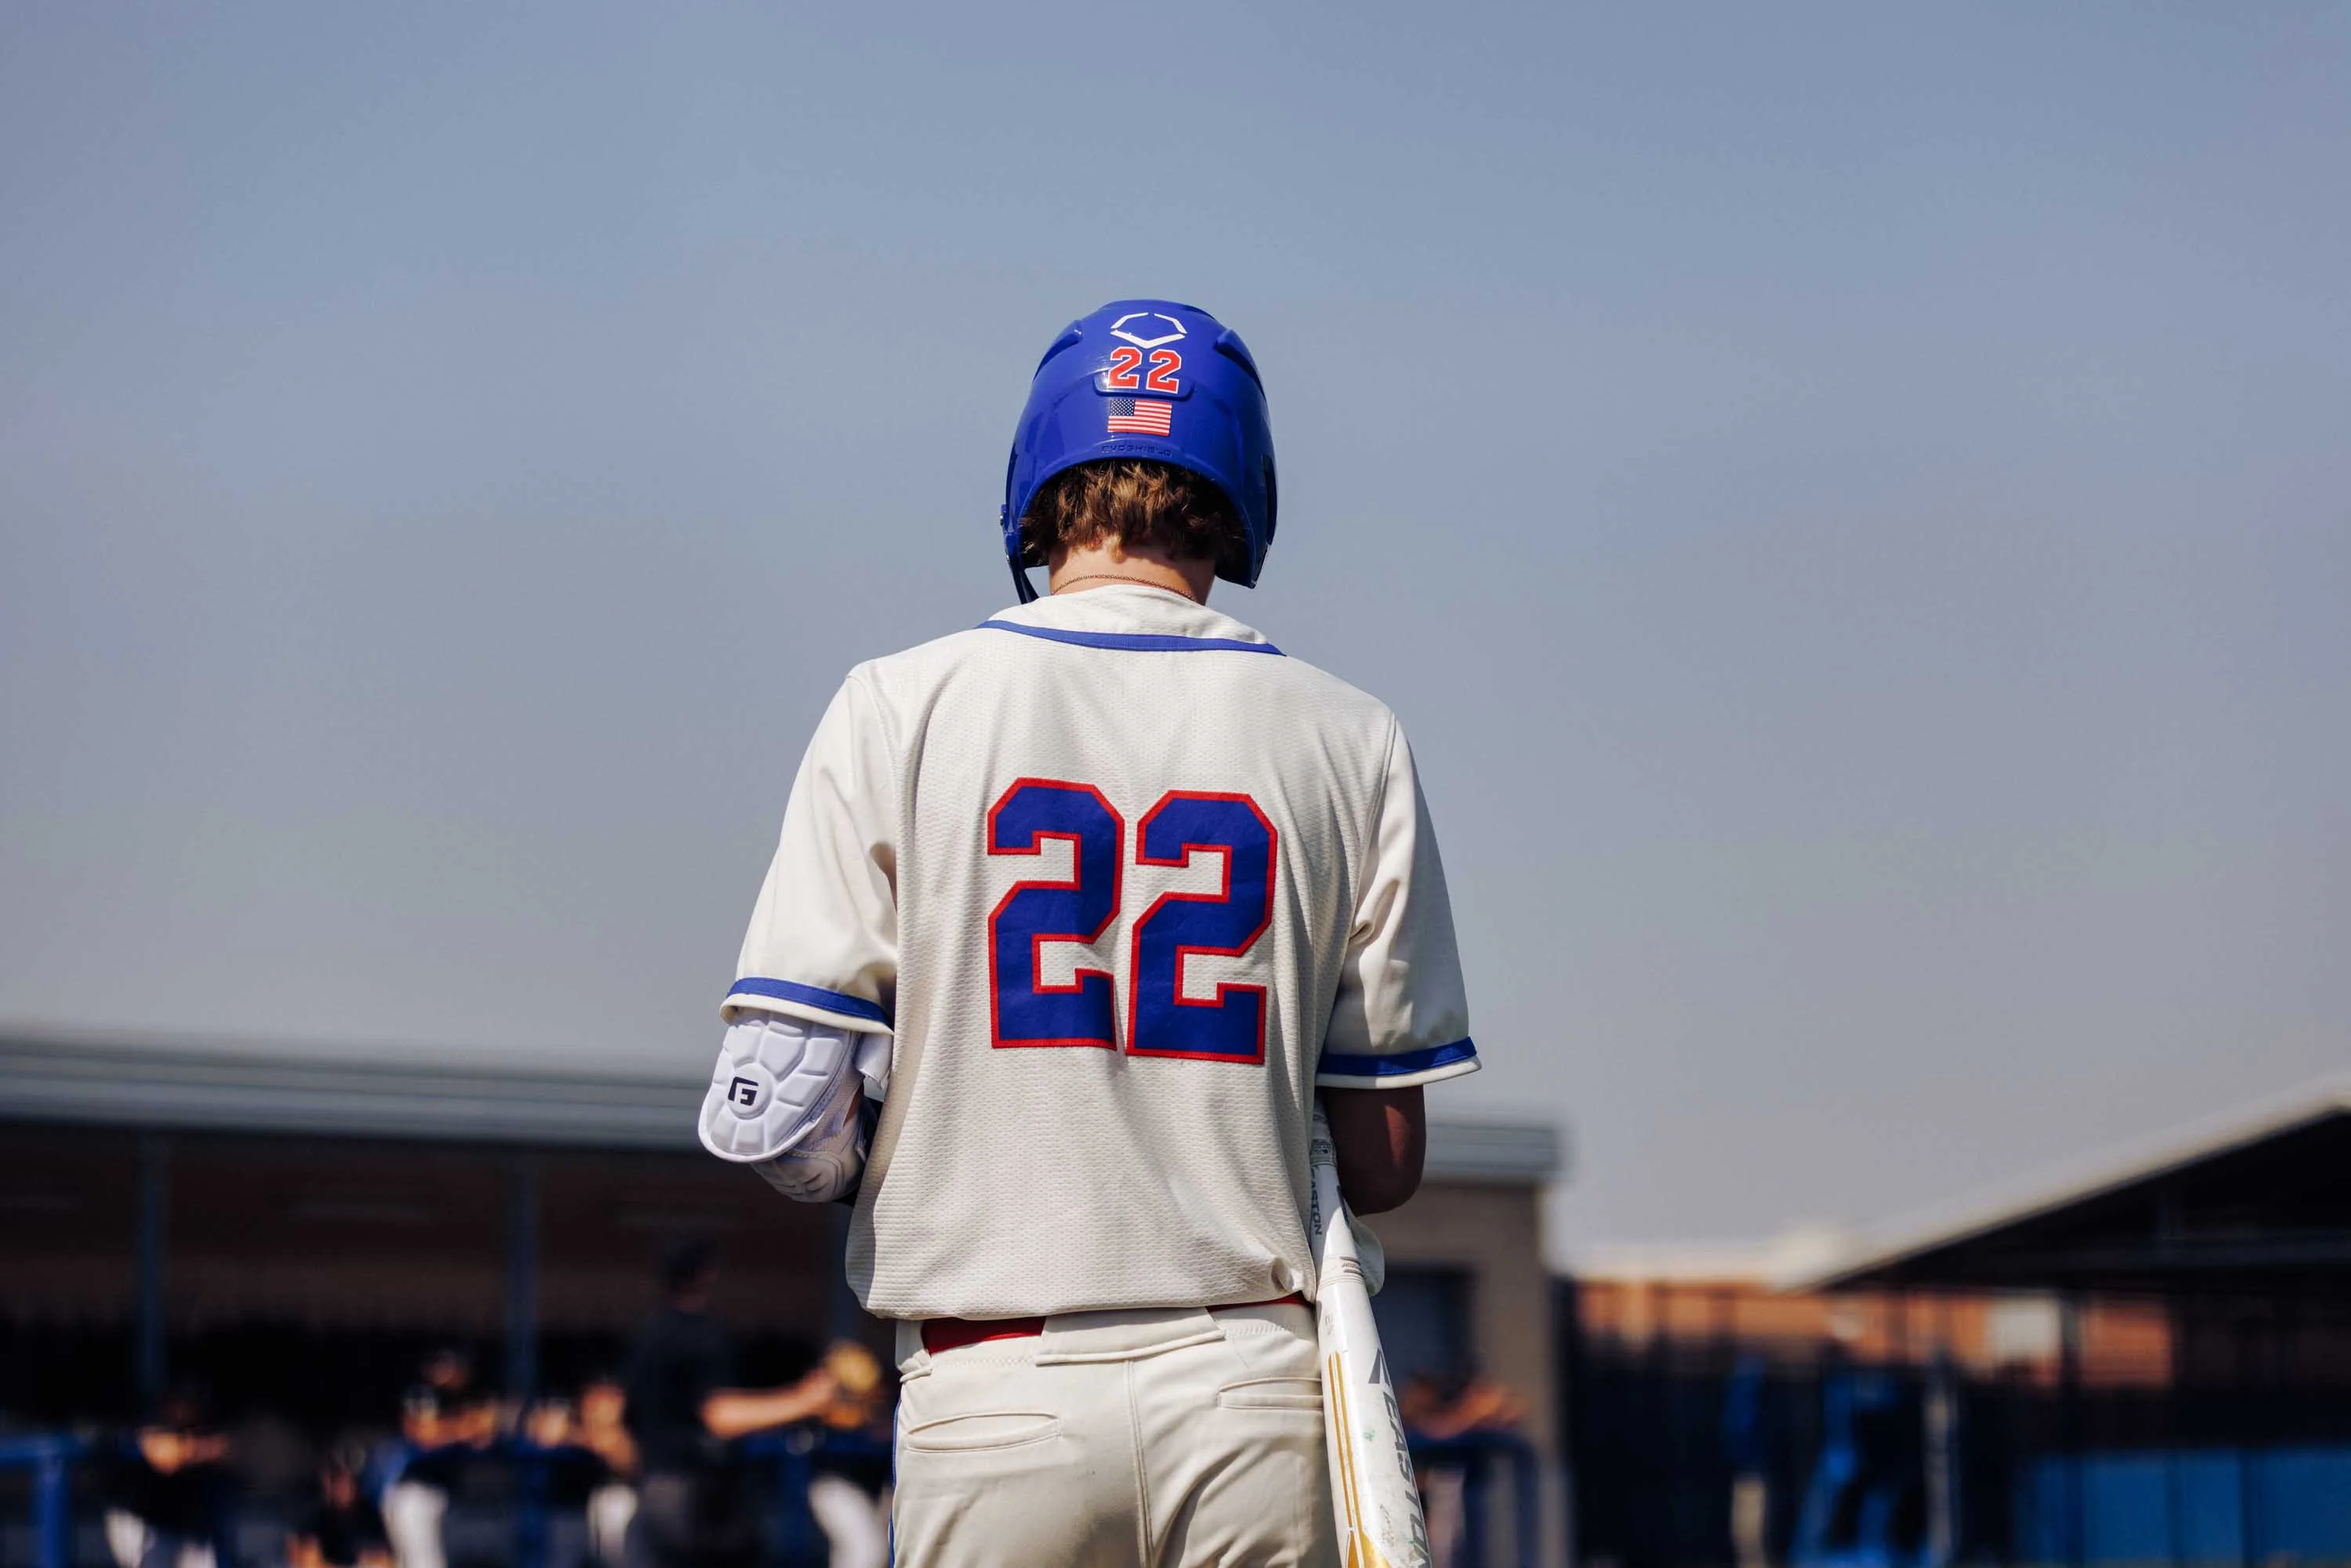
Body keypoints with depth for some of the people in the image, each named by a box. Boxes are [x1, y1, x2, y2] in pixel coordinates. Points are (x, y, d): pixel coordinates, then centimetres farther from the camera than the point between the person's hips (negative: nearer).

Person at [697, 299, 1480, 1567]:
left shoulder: (899, 707, 0)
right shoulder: (1345, 739, 4)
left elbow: (771, 1115, -6)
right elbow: (1385, 1163, 4)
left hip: (994, 1397, -1)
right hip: (1251, 1387, 1)